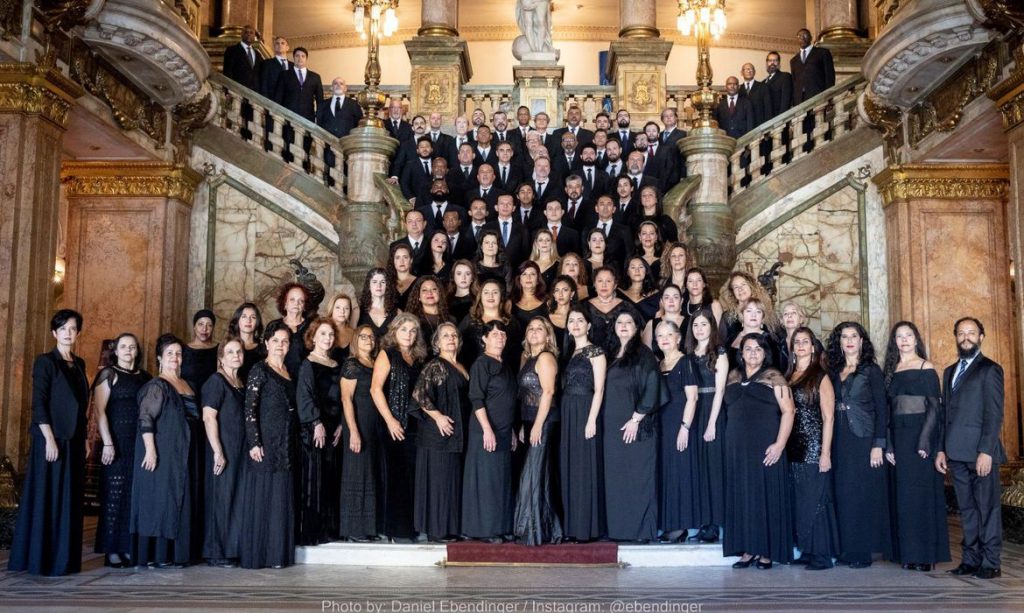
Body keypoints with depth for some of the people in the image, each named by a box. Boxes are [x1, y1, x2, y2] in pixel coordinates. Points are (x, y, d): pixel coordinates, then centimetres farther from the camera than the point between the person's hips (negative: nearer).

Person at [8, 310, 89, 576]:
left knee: (70, 499, 9)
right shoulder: (45, 361, -5)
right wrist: (50, 439, -18)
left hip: (74, 441, 7)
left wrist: (84, 439, 12)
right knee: (48, 497, -2)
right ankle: (43, 559, 5)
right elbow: (38, 404, -11)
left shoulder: (79, 364, 13)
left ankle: (65, 558, 16)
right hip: (52, 439, -7)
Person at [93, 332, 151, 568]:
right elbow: (99, 409, -6)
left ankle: (129, 547, 12)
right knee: (115, 493, -3)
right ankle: (112, 550, 3)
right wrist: (107, 442, -14)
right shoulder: (109, 374, 1)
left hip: (140, 442, 4)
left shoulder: (145, 377, 13)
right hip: (117, 441, -4)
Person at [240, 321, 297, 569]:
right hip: (265, 444, -6)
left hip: (285, 446, 6)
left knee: (281, 498, 7)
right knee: (261, 496, -3)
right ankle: (256, 554, 3)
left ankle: (277, 553, 13)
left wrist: (292, 442, 11)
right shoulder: (259, 371, -3)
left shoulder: (288, 373, 15)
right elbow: (249, 409, -10)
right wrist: (254, 443, -17)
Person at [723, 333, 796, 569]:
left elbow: (788, 411, -7)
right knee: (742, 496, 5)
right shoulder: (733, 378, 13)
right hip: (737, 448, 5)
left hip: (765, 448, -4)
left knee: (766, 495, -1)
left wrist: (780, 444, -15)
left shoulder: (773, 378, -1)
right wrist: (731, 441, 9)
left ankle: (767, 551, 6)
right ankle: (749, 549, 12)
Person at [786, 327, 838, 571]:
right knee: (799, 501, 8)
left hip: (814, 448, -5)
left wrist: (825, 453, -14)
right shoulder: (788, 377, 12)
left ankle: (822, 555, 6)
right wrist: (783, 446, 4)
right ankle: (807, 551, 17)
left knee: (815, 500, -2)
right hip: (794, 449, 6)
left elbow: (828, 418, -8)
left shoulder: (821, 377, -3)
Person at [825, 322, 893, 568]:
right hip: (840, 442, 4)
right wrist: (829, 446, 4)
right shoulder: (834, 372, 12)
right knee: (843, 496, 4)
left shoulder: (871, 370, 0)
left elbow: (881, 408, -5)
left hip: (864, 440, -4)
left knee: (865, 495, -2)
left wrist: (878, 445, -13)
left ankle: (863, 552, 4)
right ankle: (847, 550, 11)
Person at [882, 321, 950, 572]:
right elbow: (887, 409, 9)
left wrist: (925, 440, -17)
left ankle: (926, 554, 3)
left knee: (922, 492, -3)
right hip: (898, 438, 5)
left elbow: (934, 406, -7)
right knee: (903, 494, 6)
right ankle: (909, 553, 11)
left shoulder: (926, 368, -1)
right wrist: (888, 445, 0)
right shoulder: (890, 371, 12)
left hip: (921, 434, -4)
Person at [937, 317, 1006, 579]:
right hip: (957, 453, 6)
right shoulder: (950, 372, 19)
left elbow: (994, 414, -9)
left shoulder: (989, 369, -2)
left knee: (987, 507, -1)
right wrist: (941, 449, 11)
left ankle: (990, 563, 4)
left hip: (980, 452, -6)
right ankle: (970, 560, 14)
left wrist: (986, 451, -16)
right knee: (967, 509, 9)